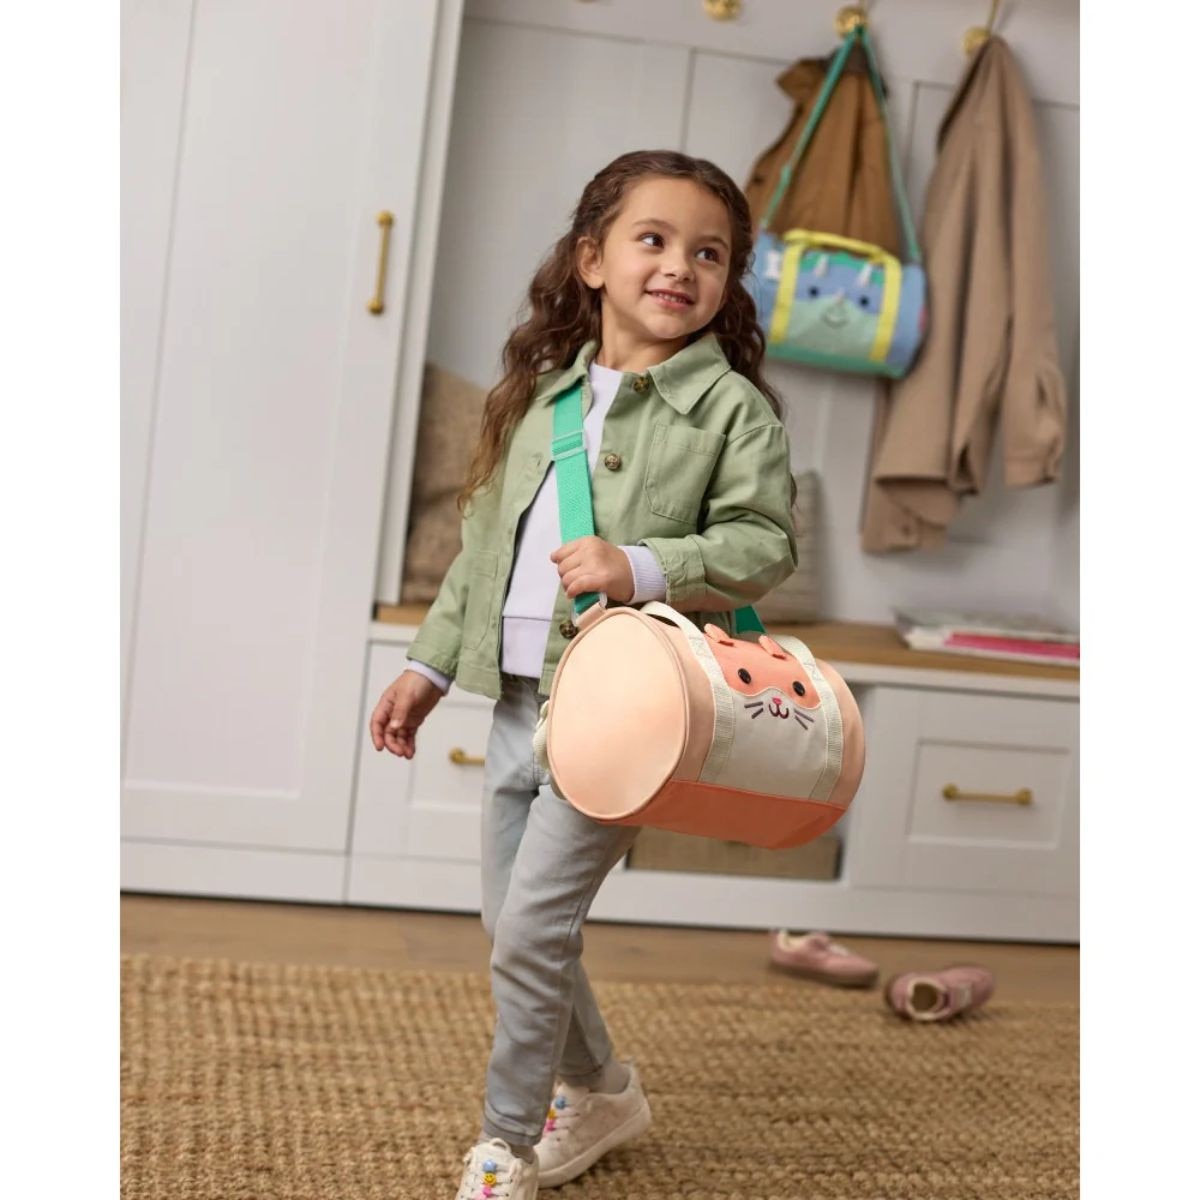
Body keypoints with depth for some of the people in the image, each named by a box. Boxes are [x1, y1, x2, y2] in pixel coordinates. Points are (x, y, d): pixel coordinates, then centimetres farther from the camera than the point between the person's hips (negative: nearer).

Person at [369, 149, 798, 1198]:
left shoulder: (732, 406, -6)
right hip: (520, 699, 7)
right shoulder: (540, 393, 11)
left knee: (530, 933, -6)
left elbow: (765, 543, -12)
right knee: (513, 928, 14)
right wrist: (432, 662, 16)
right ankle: (601, 1092, 38)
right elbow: (484, 540, 16)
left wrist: (642, 568, -25)